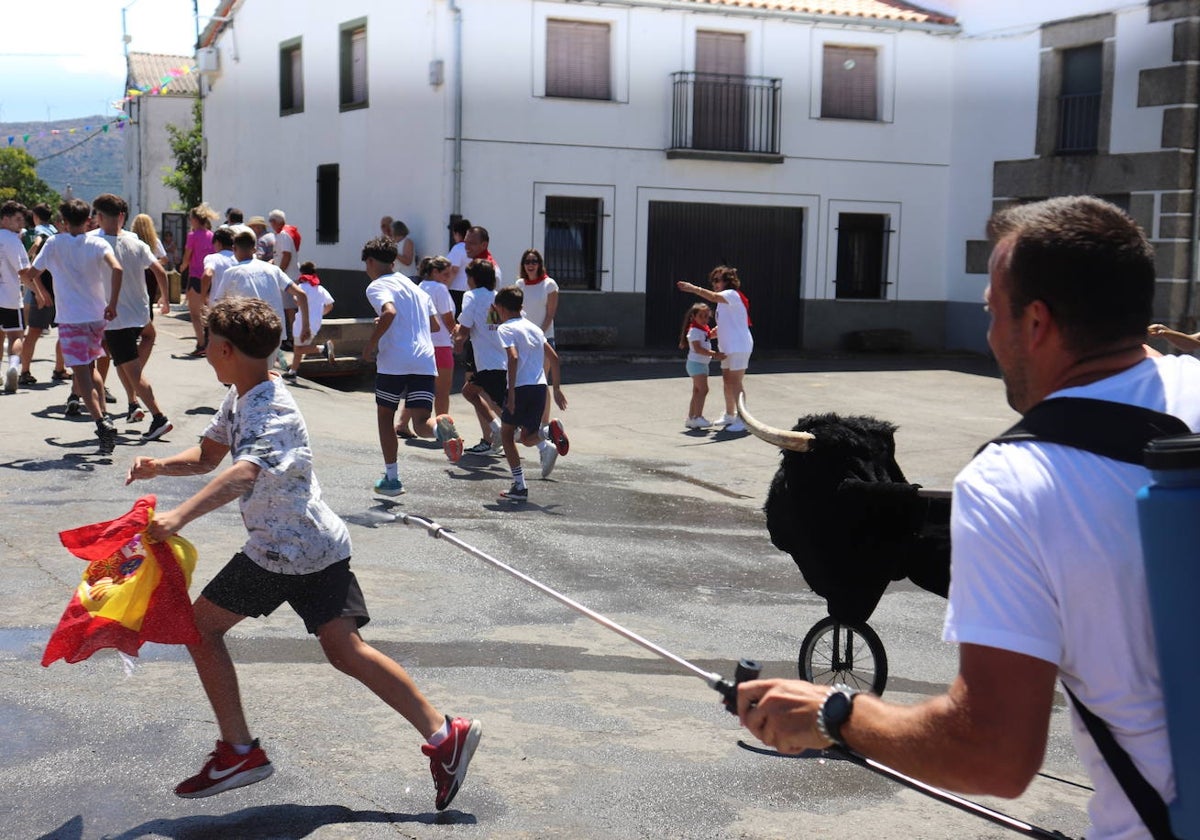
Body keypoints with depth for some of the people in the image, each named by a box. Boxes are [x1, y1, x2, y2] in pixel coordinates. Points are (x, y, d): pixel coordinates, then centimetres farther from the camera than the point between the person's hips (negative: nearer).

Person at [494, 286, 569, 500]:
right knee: (527, 437, 17)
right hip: (540, 387, 6)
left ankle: (520, 486, 4)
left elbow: (513, 357, -17)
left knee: (507, 433, 11)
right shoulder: (534, 328, 20)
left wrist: (511, 391, -19)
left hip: (520, 388, -6)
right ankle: (547, 433, -19)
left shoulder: (505, 329, -1)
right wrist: (557, 388, 22)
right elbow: (553, 358, 18)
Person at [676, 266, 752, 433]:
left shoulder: (732, 294, -12)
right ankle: (729, 416, 25)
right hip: (728, 347, 10)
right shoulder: (724, 298, 19)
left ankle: (742, 419, -6)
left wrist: (693, 288, -38)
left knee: (735, 382, -9)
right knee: (727, 381, 14)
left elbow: (713, 297, -33)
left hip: (739, 346, -10)